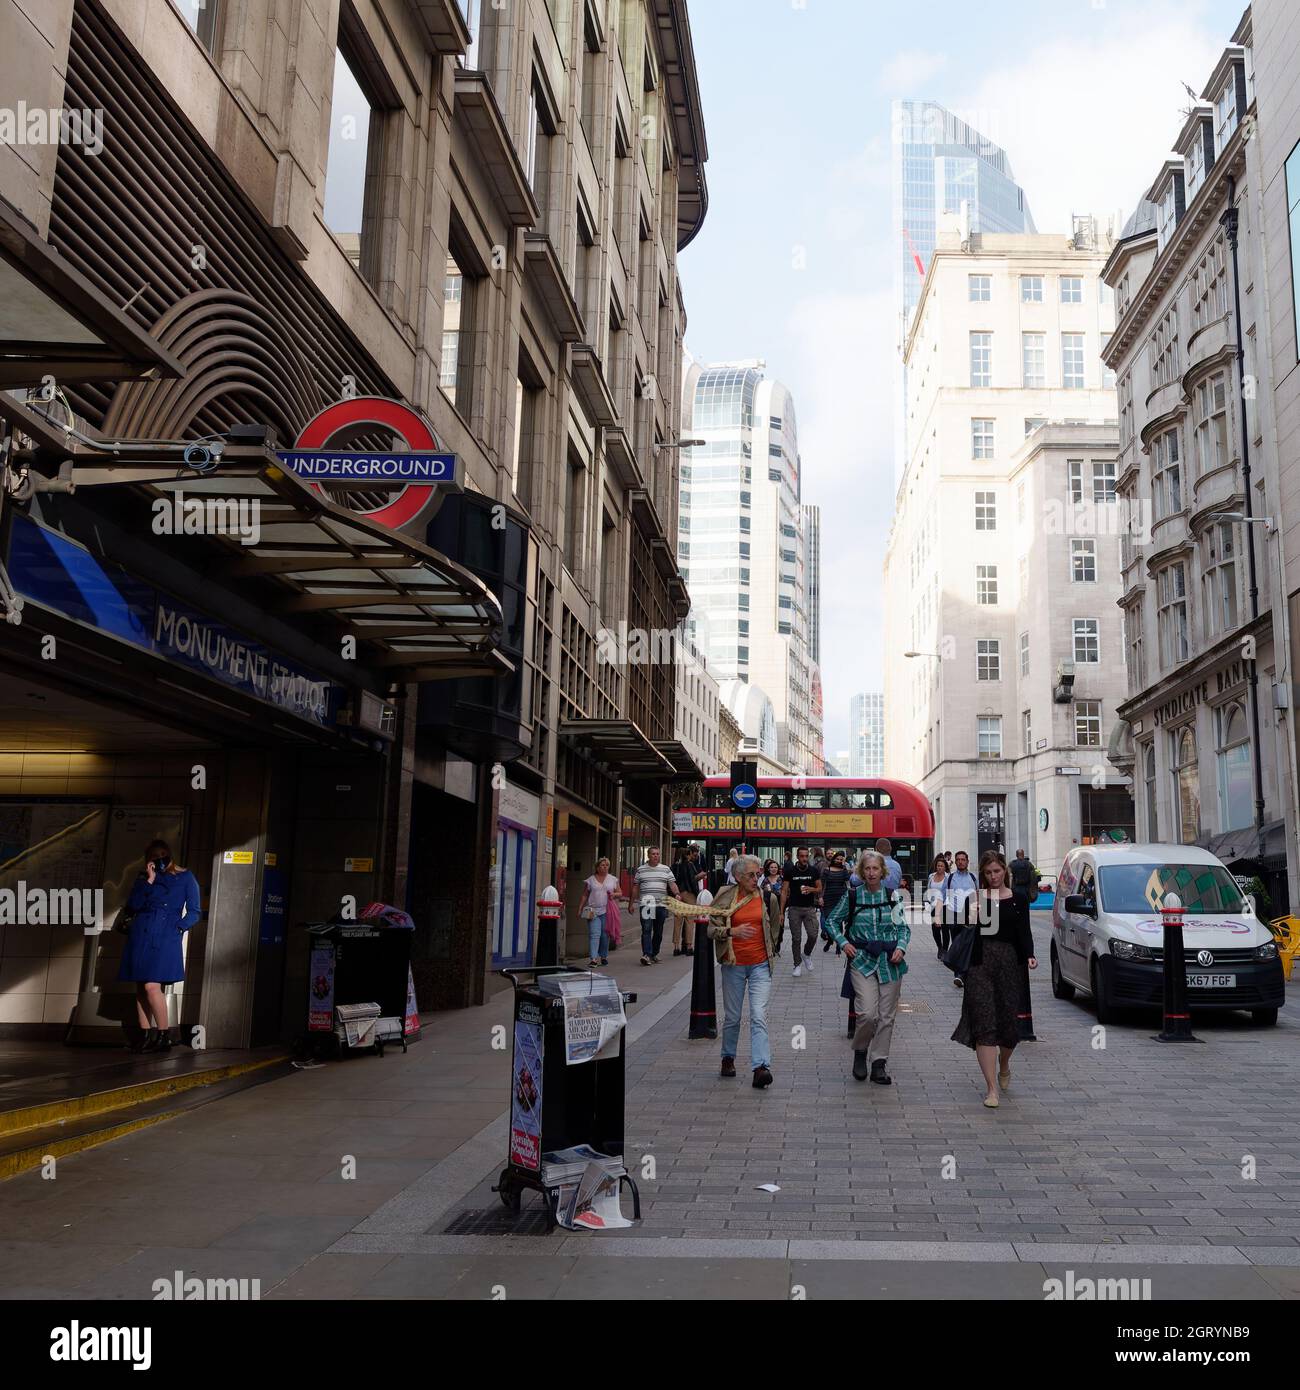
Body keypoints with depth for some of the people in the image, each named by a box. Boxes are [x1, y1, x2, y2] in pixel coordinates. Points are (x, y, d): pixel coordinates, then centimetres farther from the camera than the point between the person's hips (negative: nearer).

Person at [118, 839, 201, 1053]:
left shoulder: (185, 878, 3)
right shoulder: (144, 876, 12)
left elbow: (194, 913, 4)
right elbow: (132, 906, 0)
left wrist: (178, 928, -9)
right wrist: (149, 881, -6)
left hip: (165, 938, -4)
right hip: (140, 935, 5)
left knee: (151, 986, -15)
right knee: (140, 987, 3)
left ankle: (164, 1036, -7)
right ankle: (145, 1036, 10)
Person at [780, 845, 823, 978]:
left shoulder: (813, 871, 3)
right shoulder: (790, 871, -1)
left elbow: (819, 889, 10)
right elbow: (784, 891, 0)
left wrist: (811, 890, -14)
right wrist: (781, 912, -5)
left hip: (809, 908, 1)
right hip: (794, 908, -1)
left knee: (813, 935, -10)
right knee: (796, 938, 3)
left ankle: (807, 954, 19)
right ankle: (798, 964, 16)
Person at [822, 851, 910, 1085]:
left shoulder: (893, 896, 4)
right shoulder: (852, 897, 0)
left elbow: (904, 927, 12)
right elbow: (832, 921, 11)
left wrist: (901, 947, -5)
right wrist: (843, 943, -2)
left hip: (890, 962, 2)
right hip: (862, 960, -2)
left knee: (886, 1016, 4)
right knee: (868, 1013, -15)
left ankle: (878, 1064, 16)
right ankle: (860, 1052, 12)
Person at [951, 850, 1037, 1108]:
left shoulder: (1018, 899, 7)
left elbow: (1024, 932, 2)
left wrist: (1029, 956, -14)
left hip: (1010, 962, 1)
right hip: (980, 963, -1)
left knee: (1008, 1019, 6)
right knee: (983, 1023, -7)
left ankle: (1004, 1065, 40)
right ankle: (991, 1087, -5)